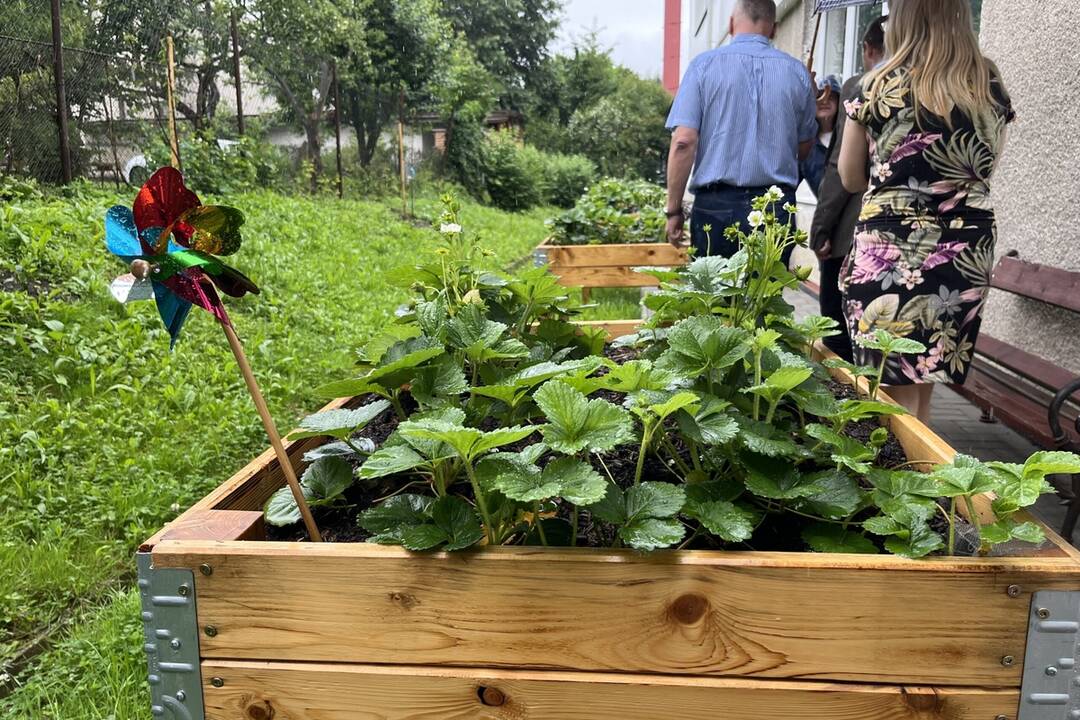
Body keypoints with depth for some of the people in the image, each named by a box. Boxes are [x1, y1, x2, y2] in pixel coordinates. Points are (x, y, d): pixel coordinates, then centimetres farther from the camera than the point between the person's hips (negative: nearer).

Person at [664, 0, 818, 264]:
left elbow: (684, 142, -8)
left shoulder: (704, 65, 0)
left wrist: (674, 210, -4)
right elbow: (804, 147, 15)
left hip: (716, 205, -2)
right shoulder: (797, 72, 8)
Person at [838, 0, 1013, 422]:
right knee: (922, 394, 16)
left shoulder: (879, 86, -4)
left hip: (890, 253, -4)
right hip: (967, 257, 4)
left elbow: (851, 179, 6)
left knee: (895, 397, 2)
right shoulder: (992, 90, 5)